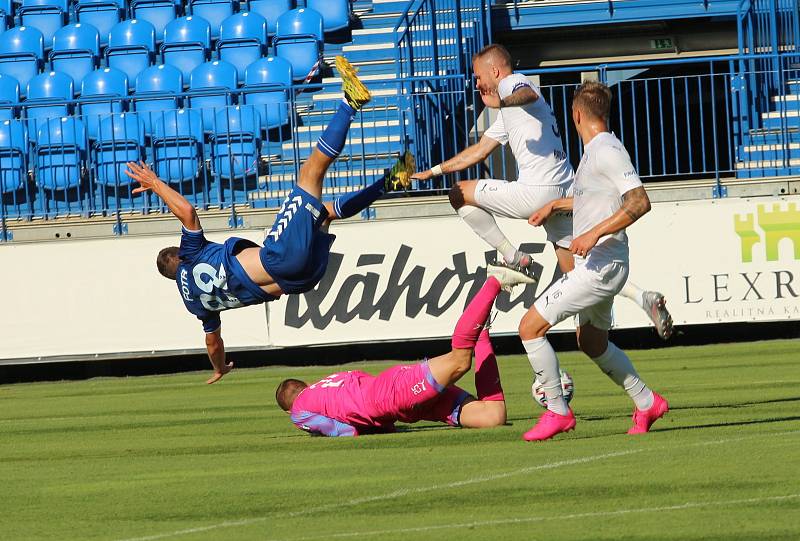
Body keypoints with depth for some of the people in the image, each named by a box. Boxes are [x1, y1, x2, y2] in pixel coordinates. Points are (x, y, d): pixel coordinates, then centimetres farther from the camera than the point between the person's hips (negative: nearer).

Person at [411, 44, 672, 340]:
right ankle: (643, 297, -5)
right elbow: (479, 150, 38)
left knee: (460, 194, 2)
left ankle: (514, 258, -3)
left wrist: (503, 102, -49)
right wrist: (434, 171, 38)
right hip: (566, 192, 10)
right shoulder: (506, 116, 30)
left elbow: (529, 94, -28)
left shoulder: (513, 82, -1)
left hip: (539, 192, -10)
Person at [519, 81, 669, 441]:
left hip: (600, 266, -11)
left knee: (531, 327, -10)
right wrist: (555, 206, 42)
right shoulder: (595, 151, 15)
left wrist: (595, 233, -33)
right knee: (592, 342, 26)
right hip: (598, 265, 11)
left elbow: (639, 202, -27)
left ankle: (557, 412, -4)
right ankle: (647, 403, 36)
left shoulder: (608, 151, -16)